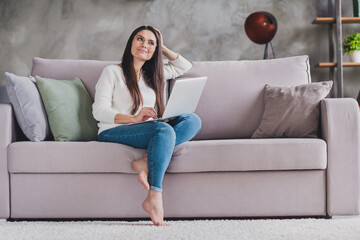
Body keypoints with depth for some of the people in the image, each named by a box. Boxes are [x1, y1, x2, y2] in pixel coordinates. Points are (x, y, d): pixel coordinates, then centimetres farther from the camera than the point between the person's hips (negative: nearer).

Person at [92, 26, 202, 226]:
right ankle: (154, 197, -43)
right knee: (164, 129, -35)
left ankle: (147, 162, -35)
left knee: (193, 120, -19)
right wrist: (134, 118, -19)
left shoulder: (154, 74, 27)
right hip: (113, 132, -6)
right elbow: (99, 111, -5)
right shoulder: (112, 72, 8)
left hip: (146, 131, 6)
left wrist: (162, 48, 27)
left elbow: (184, 66, 38)